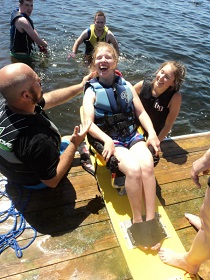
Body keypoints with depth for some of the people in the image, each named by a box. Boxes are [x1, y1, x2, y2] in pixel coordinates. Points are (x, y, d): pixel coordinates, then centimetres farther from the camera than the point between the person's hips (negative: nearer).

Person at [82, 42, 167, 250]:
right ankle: (137, 220, -10)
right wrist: (107, 140, -24)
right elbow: (89, 123, -8)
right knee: (134, 169, -29)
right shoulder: (92, 91, 3)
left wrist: (152, 133, -4)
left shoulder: (126, 86, 13)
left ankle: (151, 220, -16)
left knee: (147, 165, -27)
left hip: (133, 136, 3)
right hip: (110, 140, -3)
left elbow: (141, 112, 12)